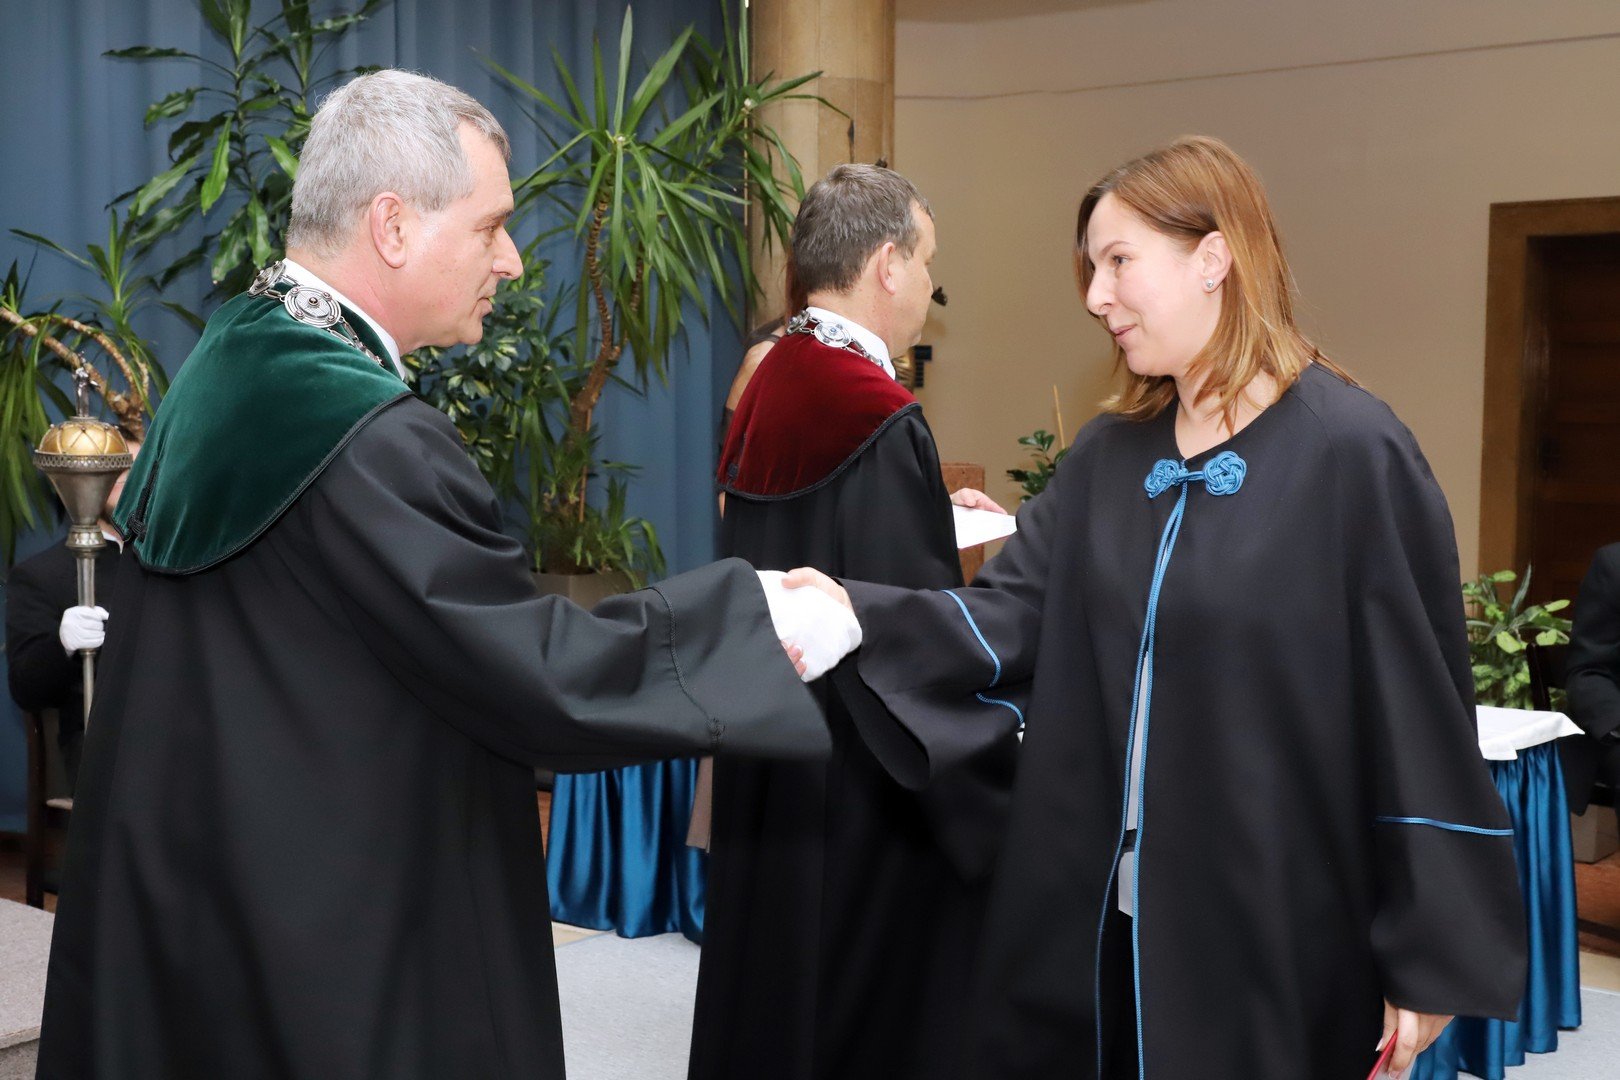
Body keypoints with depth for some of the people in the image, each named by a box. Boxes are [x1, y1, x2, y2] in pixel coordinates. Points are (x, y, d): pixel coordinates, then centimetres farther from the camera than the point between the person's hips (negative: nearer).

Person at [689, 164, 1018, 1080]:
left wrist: (933, 513, 20)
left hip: (771, 774, 9)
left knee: (774, 989, 20)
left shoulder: (769, 392, 4)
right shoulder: (883, 422, -22)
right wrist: (997, 804, -15)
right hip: (867, 799, -9)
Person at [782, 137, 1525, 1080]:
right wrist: (860, 616, -18)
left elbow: (1420, 711, -13)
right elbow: (1012, 616, -1)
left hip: (1270, 928, -5)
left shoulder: (1352, 453, -13)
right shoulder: (1110, 454, 7)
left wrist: (1429, 957, -11)